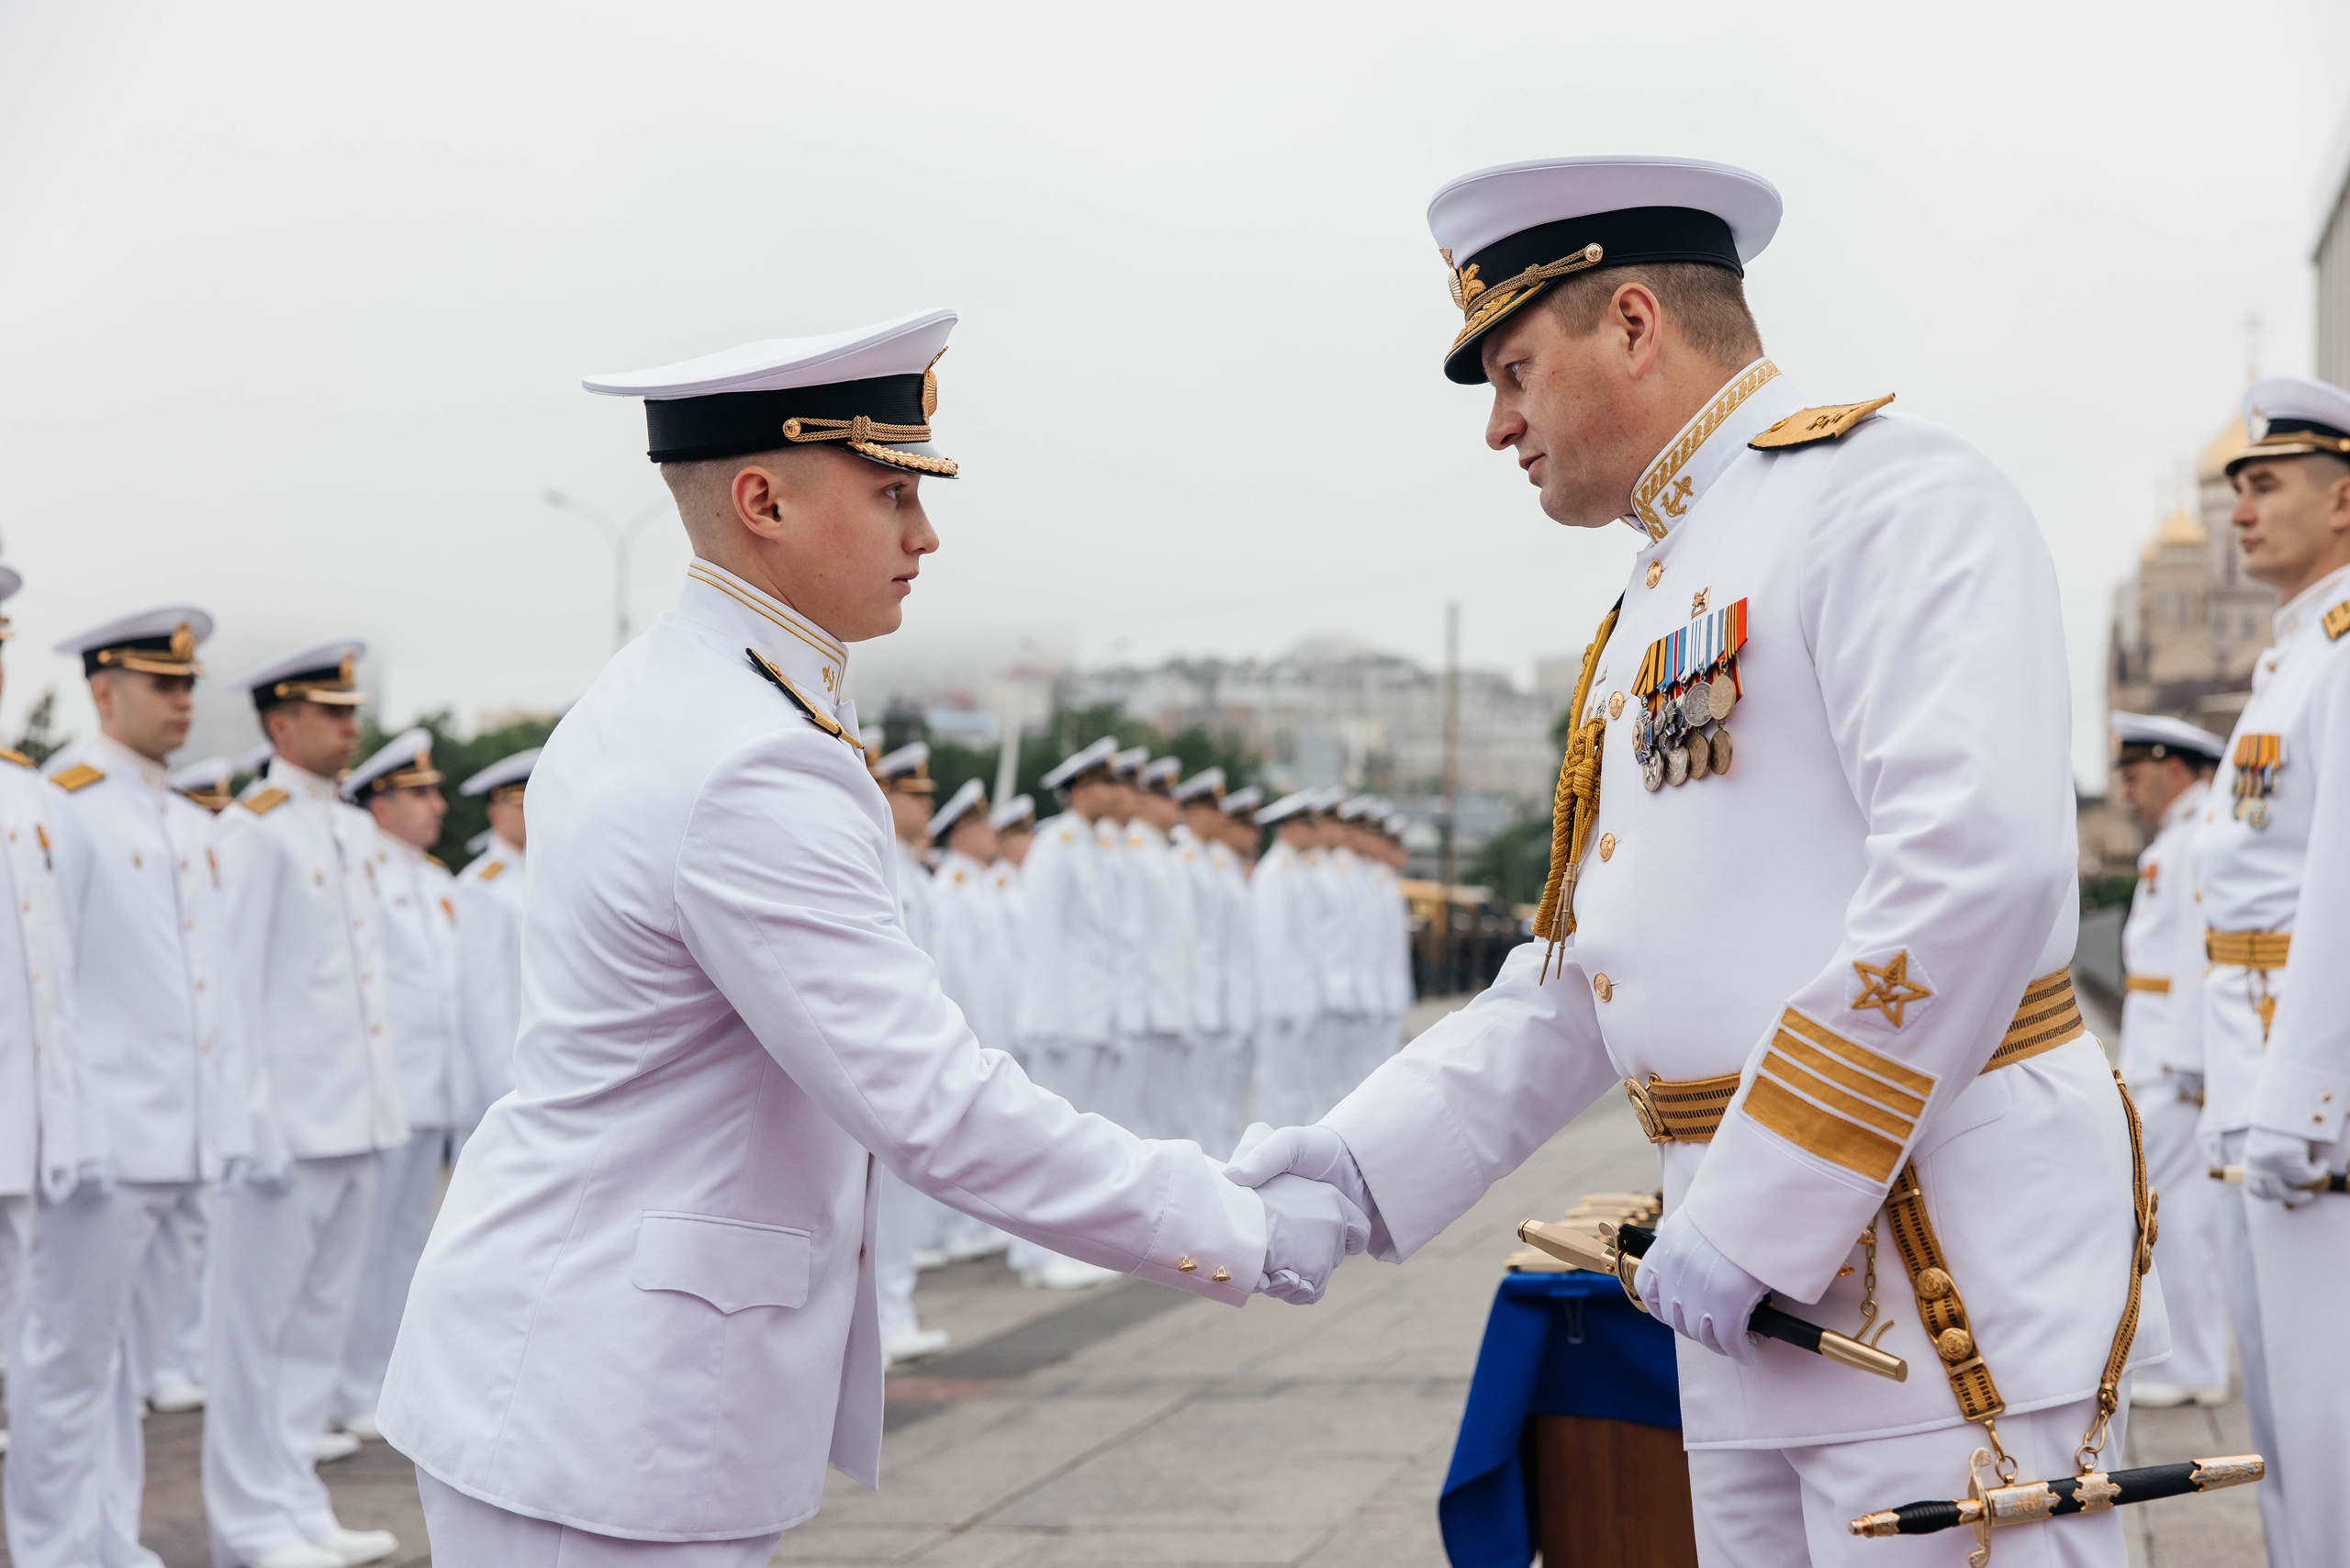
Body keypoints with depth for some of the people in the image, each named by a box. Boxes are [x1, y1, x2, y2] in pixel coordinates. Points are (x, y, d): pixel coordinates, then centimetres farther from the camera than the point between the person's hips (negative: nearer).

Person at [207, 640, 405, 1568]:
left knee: (322, 1320, 13)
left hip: (355, 1119, 8)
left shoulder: (355, 831, 15)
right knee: (257, 1325, 0)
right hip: (288, 1122, -8)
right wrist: (259, 1124, -15)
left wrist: (386, 1102, 16)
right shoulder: (251, 831, -9)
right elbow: (233, 985, -12)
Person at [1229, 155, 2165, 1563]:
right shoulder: (1657, 607, 23)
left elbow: (1976, 863, -21)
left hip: (1954, 1278, -9)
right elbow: (1581, 980, 24)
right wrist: (1368, 1158, 11)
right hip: (1759, 1292, 9)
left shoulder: (1888, 494, -8)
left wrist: (1756, 1209, -19)